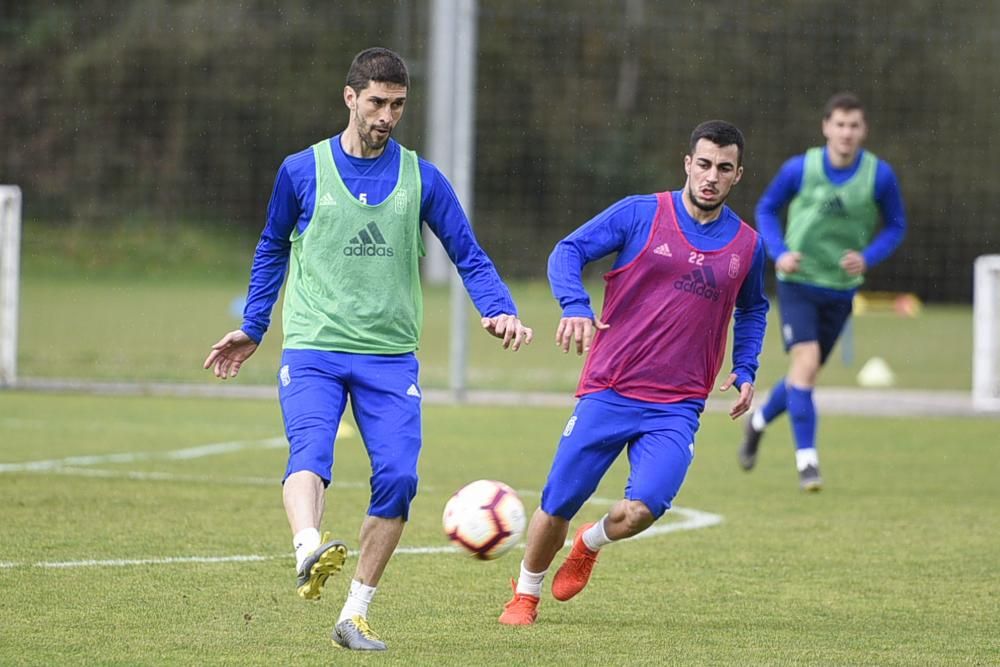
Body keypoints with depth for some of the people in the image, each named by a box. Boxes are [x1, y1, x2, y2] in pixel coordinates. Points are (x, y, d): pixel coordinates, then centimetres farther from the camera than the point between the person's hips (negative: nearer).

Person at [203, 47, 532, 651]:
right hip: (313, 349, -2)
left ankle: (356, 614, 2)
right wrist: (252, 328, 20)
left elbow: (469, 257, 9)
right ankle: (309, 553, -53)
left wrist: (501, 312, -9)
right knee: (311, 452, -26)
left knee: (398, 477, -10)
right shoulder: (302, 171, 5)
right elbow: (273, 250, 19)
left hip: (391, 357, 2)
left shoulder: (422, 179, 6)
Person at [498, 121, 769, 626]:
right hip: (608, 393, -1)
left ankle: (591, 543, 16)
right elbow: (568, 251, -5)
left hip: (677, 408, 1)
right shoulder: (640, 214, -3)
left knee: (643, 509, -20)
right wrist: (575, 306, -24)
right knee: (557, 505, 1)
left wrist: (745, 369, 14)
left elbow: (752, 309, 27)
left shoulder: (747, 246, 8)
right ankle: (526, 593, 29)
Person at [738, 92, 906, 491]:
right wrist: (778, 252, -12)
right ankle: (806, 460, -16)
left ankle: (759, 421, 43)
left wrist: (868, 257, -15)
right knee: (806, 361, -20)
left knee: (805, 373, 13)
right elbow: (767, 208, 4)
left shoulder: (879, 176, -10)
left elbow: (895, 226, 3)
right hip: (798, 282, -3)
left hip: (840, 289, 3)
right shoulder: (800, 169, -11)